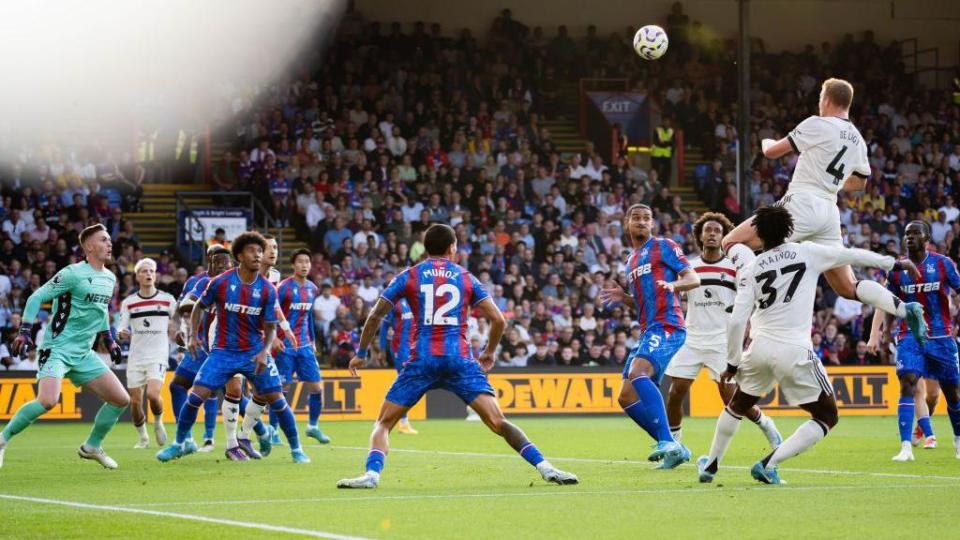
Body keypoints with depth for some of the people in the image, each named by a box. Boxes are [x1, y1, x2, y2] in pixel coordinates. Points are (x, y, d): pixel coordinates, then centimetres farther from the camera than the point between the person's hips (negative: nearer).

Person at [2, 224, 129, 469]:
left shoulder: (109, 278, 10)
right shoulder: (73, 274, -14)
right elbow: (36, 298, -11)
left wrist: (108, 340, 23)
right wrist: (25, 331, -17)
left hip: (83, 354, 8)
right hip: (56, 348, -8)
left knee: (121, 399, 3)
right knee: (48, 400, -28)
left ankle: (92, 446, 20)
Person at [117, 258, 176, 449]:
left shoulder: (167, 300, 3)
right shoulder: (128, 302, 5)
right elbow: (120, 331, 1)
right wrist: (122, 334, -19)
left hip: (158, 355, -2)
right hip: (135, 357, 2)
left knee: (153, 394, -22)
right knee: (135, 401, -1)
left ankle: (158, 423, 8)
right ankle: (143, 438, 21)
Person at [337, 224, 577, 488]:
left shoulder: (409, 276, 11)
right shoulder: (466, 278, 14)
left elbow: (376, 315, 8)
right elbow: (498, 320, 9)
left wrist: (361, 354, 19)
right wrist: (489, 353, 25)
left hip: (422, 360, -1)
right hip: (460, 359, 1)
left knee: (383, 423, 8)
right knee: (498, 422, -3)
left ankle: (372, 474, -14)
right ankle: (545, 468, -12)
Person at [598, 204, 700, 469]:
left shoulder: (663, 246, 2)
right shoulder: (631, 261, 25)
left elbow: (694, 279, -5)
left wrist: (673, 284, -26)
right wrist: (623, 297, 13)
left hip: (666, 327, -9)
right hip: (648, 330, 9)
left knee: (638, 371, -34)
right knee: (627, 397, 3)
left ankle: (667, 441, -40)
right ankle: (673, 448, 8)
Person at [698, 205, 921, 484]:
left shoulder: (750, 270, 4)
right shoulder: (807, 253, 2)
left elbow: (737, 321, -2)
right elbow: (853, 255, 10)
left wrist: (732, 363, 9)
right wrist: (894, 263, 24)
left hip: (760, 348, 3)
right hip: (795, 352, -3)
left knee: (737, 406, 29)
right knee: (827, 417, 9)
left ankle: (711, 464, 37)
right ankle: (769, 464, -3)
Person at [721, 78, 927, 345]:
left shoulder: (818, 125, -6)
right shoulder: (857, 140, 15)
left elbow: (772, 152, 0)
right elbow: (859, 183, 31)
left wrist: (766, 142, 23)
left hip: (803, 203, -7)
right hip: (830, 211, 7)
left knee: (732, 242, -2)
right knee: (848, 287, 13)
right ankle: (906, 310, -5)